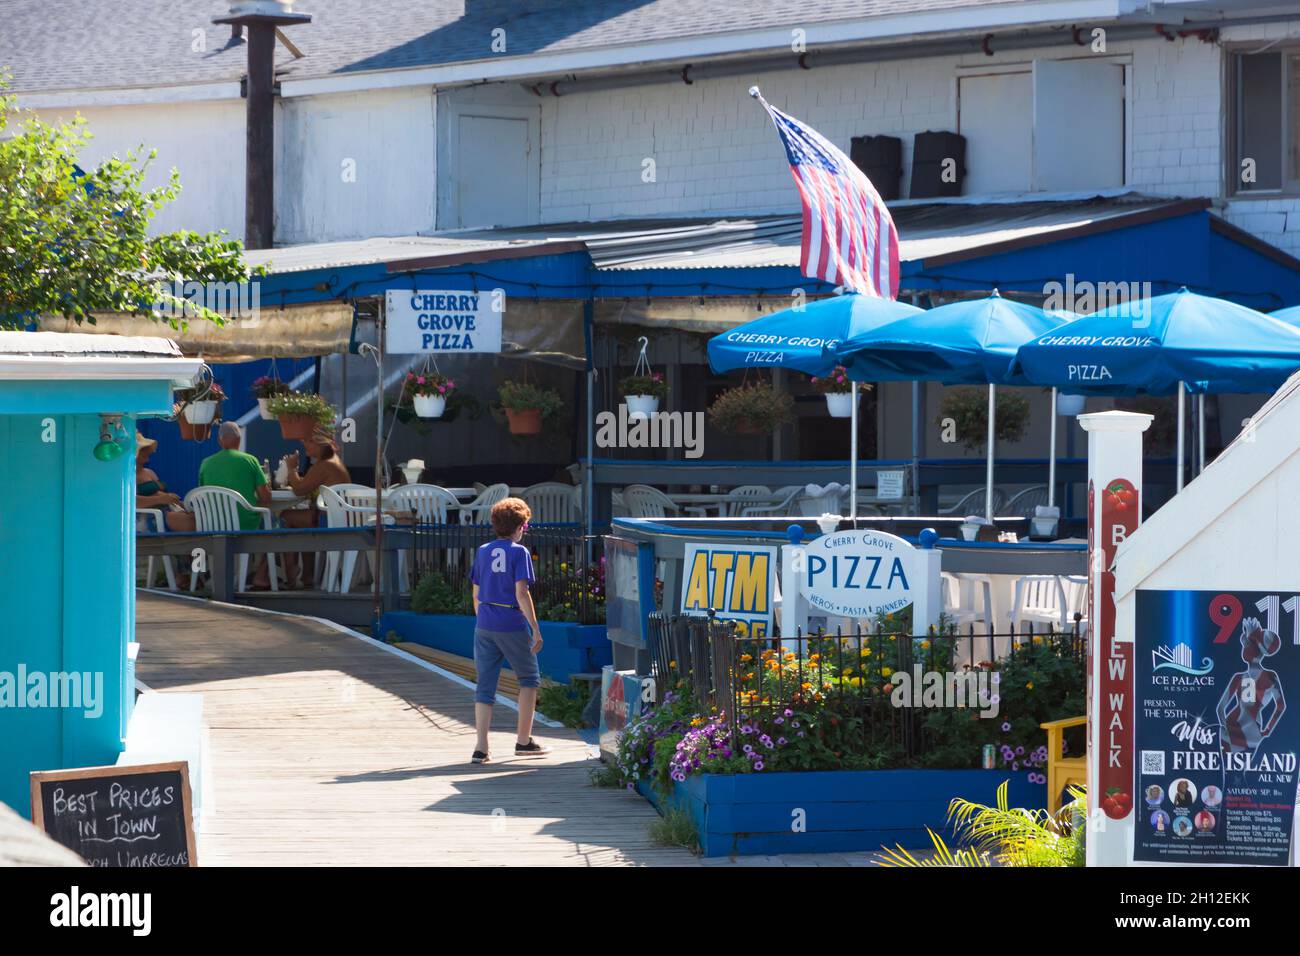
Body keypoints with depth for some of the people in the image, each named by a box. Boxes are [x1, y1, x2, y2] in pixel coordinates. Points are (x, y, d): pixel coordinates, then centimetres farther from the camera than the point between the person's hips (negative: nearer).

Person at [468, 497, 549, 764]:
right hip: (512, 626, -5)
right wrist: (536, 629, -11)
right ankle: (523, 740, 13)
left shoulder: (483, 552, 9)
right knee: (529, 678, 14)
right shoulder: (519, 552, -7)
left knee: (485, 685, 5)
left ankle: (481, 748, -3)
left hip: (484, 626, 5)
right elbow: (521, 594, -13)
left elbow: (476, 595, 12)